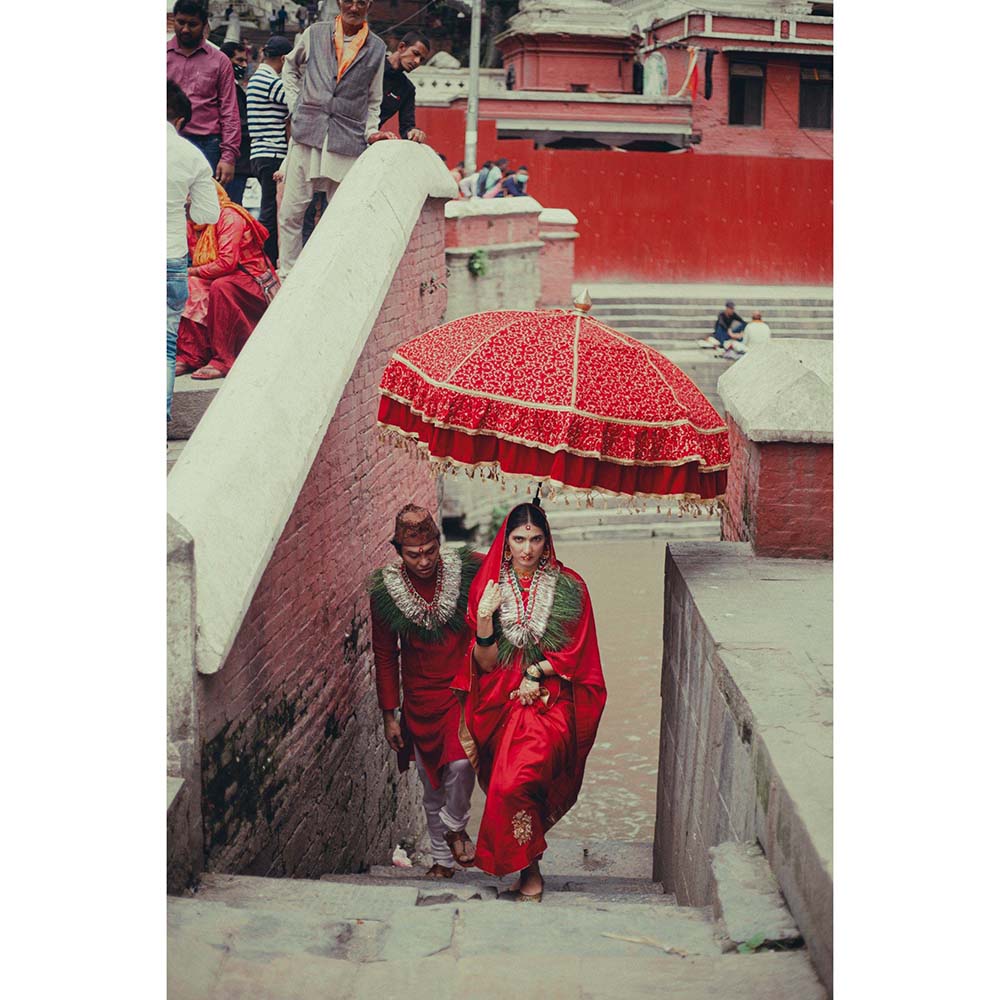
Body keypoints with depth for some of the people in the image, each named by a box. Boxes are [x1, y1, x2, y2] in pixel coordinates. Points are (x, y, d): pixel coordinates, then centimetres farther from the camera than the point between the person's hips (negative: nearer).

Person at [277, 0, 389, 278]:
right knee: (291, 211, -2)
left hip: (347, 141, 0)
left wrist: (371, 132, 5)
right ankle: (288, 275, 6)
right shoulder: (315, 33, 9)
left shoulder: (376, 48, 10)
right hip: (307, 135, 0)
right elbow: (290, 67, 25)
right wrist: (296, 104, 13)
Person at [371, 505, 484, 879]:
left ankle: (454, 826, 6)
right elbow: (385, 657, 4)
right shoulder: (385, 592, -6)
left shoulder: (467, 573, -11)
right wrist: (388, 715, 5)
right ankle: (442, 858, 30)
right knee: (432, 787, 11)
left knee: (461, 762, -23)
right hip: (420, 701, 2)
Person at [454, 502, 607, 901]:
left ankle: (528, 870, -4)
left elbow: (574, 656, 2)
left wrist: (531, 672, -7)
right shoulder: (488, 587, 4)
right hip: (501, 704, 3)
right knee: (508, 785, -4)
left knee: (513, 783, -22)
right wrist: (484, 618, -15)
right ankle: (529, 869, 17)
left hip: (551, 702, -3)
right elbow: (486, 663, 0)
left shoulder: (569, 587, 0)